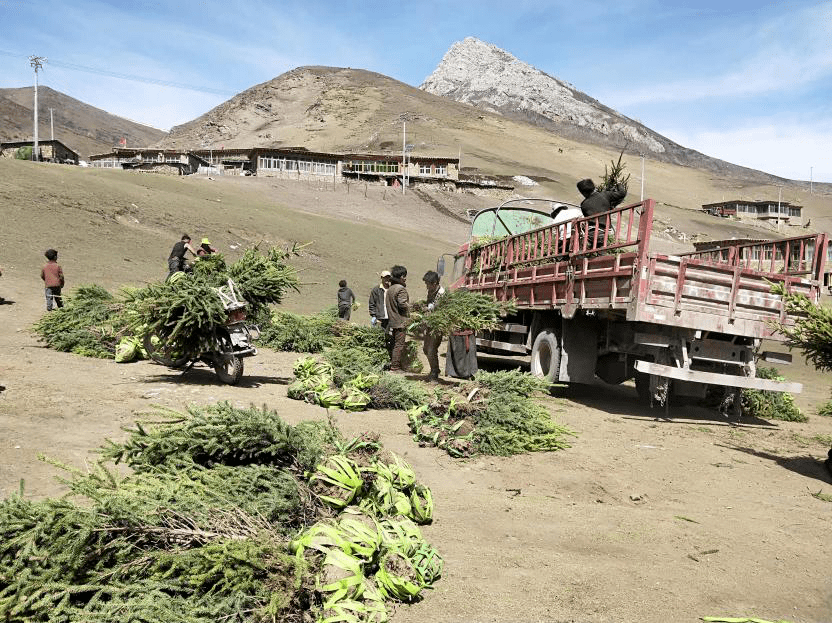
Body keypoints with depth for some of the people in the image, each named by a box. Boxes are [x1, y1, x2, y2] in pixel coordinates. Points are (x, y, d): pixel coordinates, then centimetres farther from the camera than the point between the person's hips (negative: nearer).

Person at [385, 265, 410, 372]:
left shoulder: (390, 289, 13)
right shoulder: (401, 289, -15)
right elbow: (402, 304, -22)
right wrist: (409, 306, -3)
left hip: (392, 321, 9)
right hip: (400, 322, -9)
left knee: (393, 344, 15)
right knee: (399, 344, -5)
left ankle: (392, 364, 21)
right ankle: (395, 367, -4)